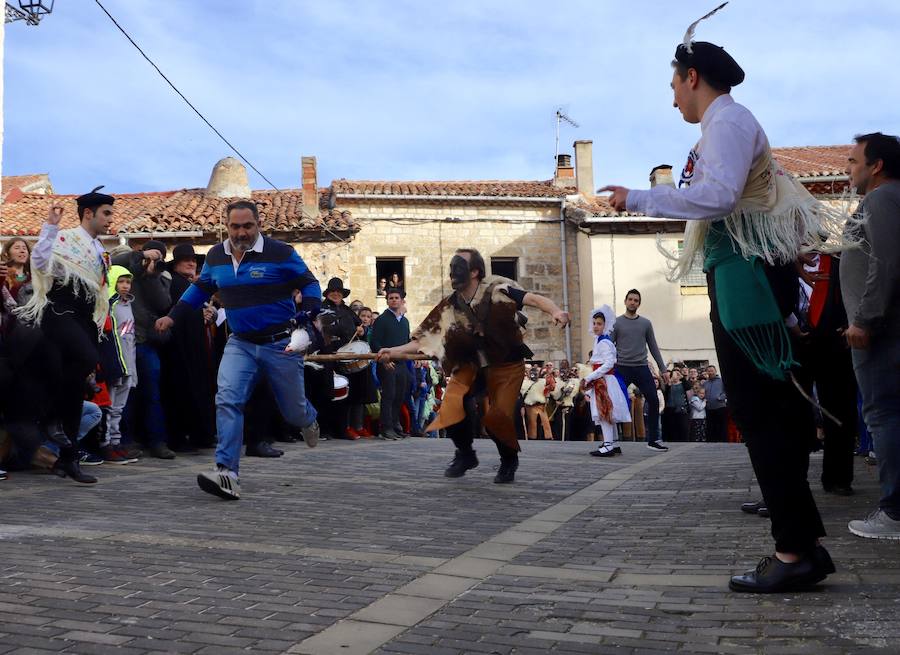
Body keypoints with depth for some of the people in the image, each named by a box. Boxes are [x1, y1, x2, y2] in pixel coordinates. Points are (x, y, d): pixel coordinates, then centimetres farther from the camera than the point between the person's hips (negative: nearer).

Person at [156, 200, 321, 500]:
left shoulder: (279, 252, -11)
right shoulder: (216, 256, 4)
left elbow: (309, 283, -6)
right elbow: (200, 288, 21)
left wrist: (309, 314, -24)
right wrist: (172, 317, 14)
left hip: (280, 344, -3)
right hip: (240, 343, 3)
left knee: (293, 410, 10)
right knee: (227, 400, -20)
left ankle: (308, 419, 50)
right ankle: (227, 473, -22)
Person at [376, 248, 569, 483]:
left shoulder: (497, 289, -14)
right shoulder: (450, 307, -1)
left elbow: (533, 299, -23)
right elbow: (425, 339, 2)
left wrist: (555, 311, -42)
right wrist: (396, 351, -7)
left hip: (506, 365, -3)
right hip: (471, 365, 4)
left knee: (499, 416, -17)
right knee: (453, 402, -22)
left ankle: (509, 460, 17)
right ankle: (465, 454, 5)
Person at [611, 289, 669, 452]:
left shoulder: (646, 323, 11)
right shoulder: (616, 323, 3)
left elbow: (653, 348, 13)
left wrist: (663, 369, 10)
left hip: (642, 368, 3)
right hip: (622, 369, -2)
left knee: (654, 402, -4)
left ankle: (653, 440, 5)